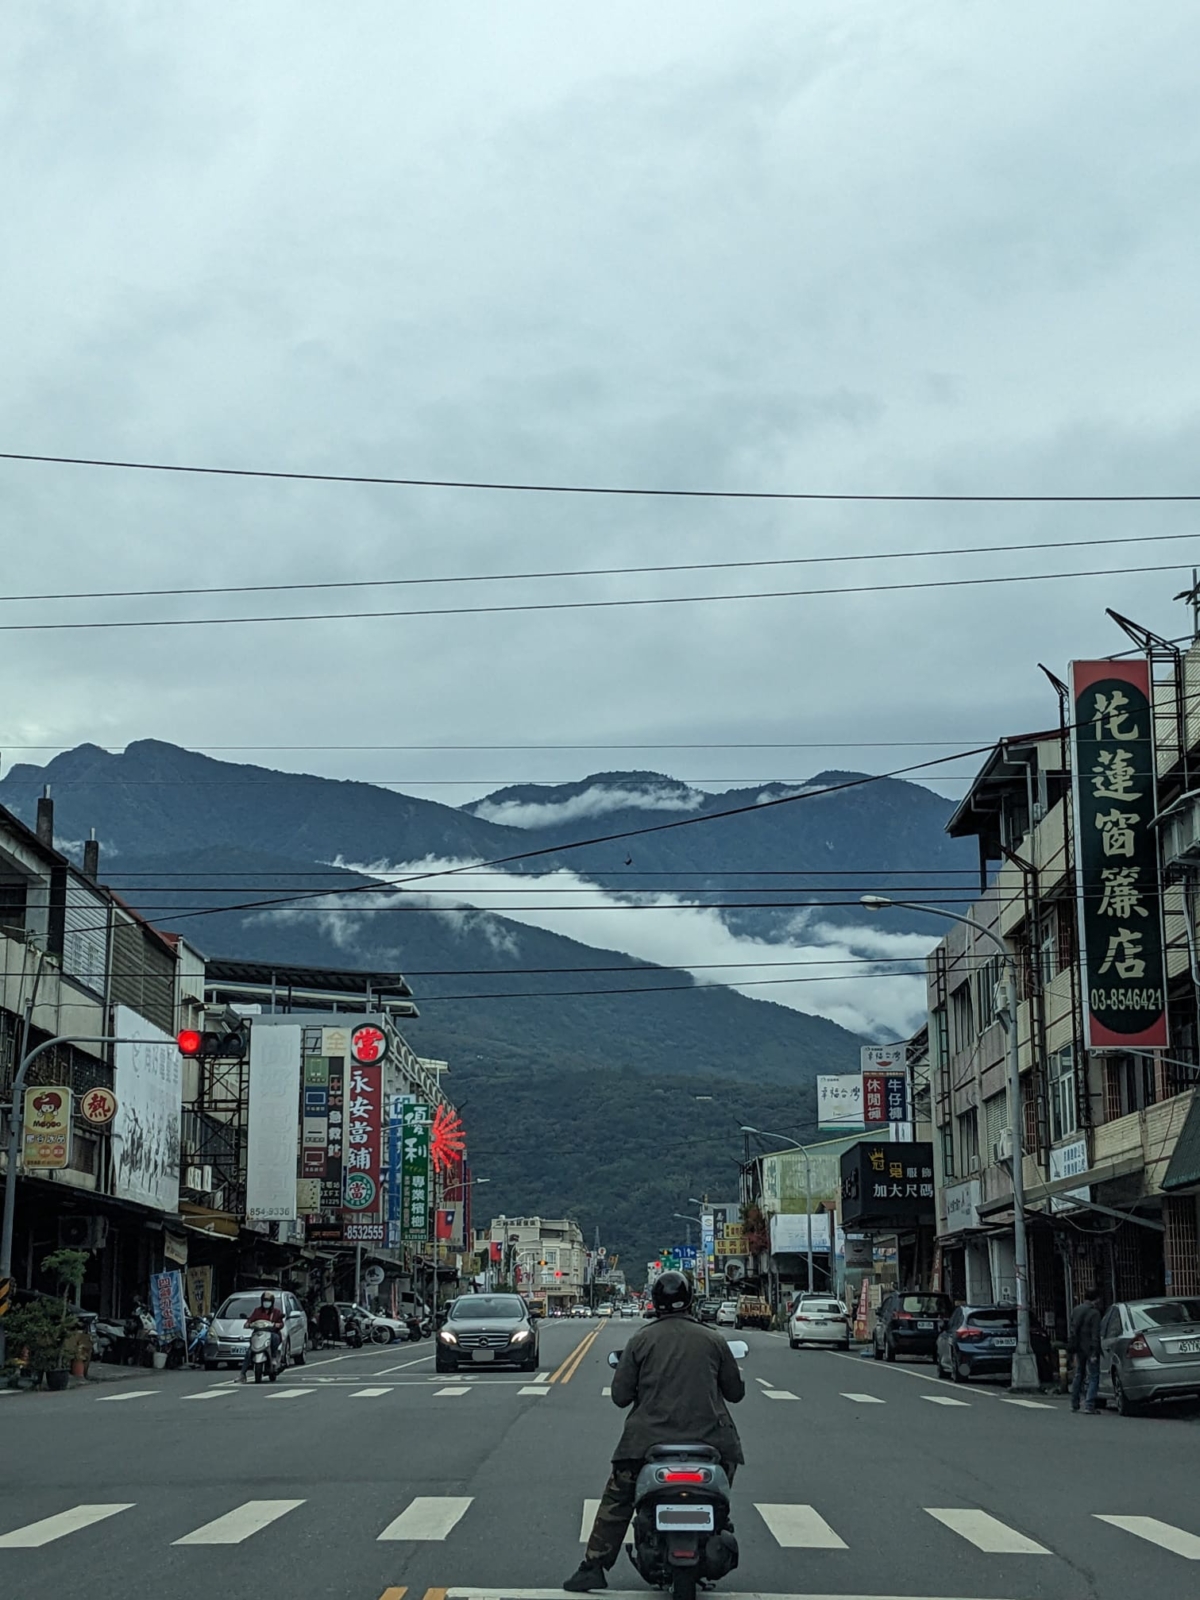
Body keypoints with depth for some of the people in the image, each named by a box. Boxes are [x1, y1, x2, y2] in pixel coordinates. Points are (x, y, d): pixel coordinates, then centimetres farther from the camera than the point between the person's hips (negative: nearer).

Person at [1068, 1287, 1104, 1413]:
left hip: (1079, 1349, 7)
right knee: (1093, 1377, -3)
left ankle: (1074, 1404, 23)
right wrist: (1094, 1353, -20)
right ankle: (1089, 1406, -11)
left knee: (1078, 1375, 18)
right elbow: (1095, 1335, -18)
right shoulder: (1094, 1313, -14)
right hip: (1089, 1349, -7)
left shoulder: (1076, 1310, 10)